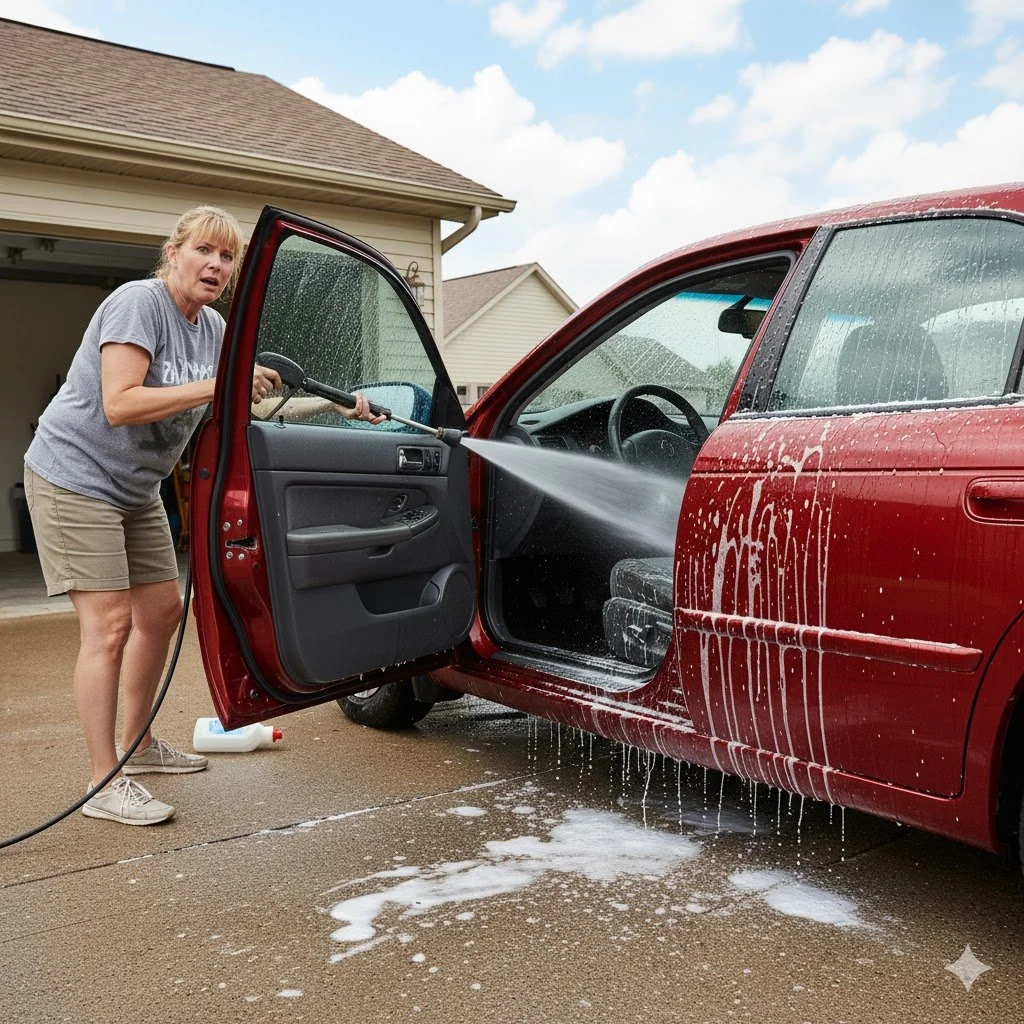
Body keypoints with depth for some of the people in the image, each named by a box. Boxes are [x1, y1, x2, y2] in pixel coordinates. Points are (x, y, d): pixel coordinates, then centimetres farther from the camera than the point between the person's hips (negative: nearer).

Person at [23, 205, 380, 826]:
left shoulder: (213, 329, 4)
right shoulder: (138, 303, -20)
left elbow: (256, 399, 11)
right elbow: (119, 404, -29)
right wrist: (215, 386, -32)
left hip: (136, 488, 9)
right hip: (76, 477, -9)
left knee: (162, 610, 12)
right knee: (110, 623, -12)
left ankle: (138, 744, 29)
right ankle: (105, 783, -3)